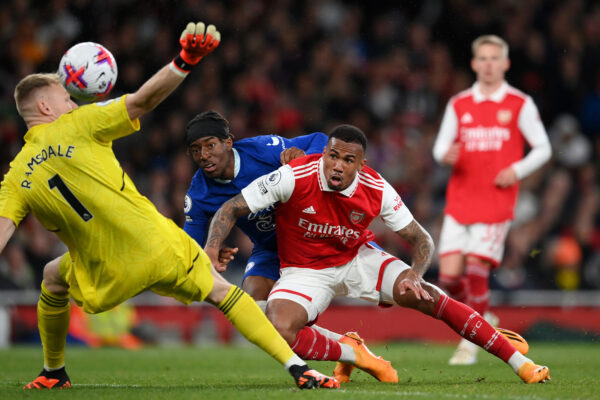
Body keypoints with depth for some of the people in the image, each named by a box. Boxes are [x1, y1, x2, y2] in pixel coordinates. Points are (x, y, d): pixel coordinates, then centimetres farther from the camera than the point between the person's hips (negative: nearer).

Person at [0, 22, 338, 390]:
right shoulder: (78, 125, -6)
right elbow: (143, 101, -14)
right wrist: (185, 62, -16)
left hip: (106, 279, 2)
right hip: (160, 249, -2)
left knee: (53, 278, 33)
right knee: (222, 292, 11)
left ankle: (53, 374, 41)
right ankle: (298, 367, 0)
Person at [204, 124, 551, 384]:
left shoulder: (377, 190, -19)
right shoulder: (294, 178, -26)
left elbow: (421, 239, -8)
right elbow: (230, 210, -19)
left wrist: (415, 274, -29)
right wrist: (210, 256, -34)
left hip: (358, 259, 1)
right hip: (305, 270, -1)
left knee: (427, 296, -17)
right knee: (277, 332, -32)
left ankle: (521, 364, -9)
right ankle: (353, 355, -7)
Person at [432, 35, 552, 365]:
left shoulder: (520, 104, 3)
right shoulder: (458, 105, 11)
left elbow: (542, 149, 6)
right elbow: (440, 147, 13)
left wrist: (517, 170, -10)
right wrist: (446, 155, -11)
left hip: (497, 200, -3)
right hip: (459, 199, 3)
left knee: (476, 269, -13)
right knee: (449, 274, -5)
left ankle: (471, 341, 1)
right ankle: (482, 318, 22)